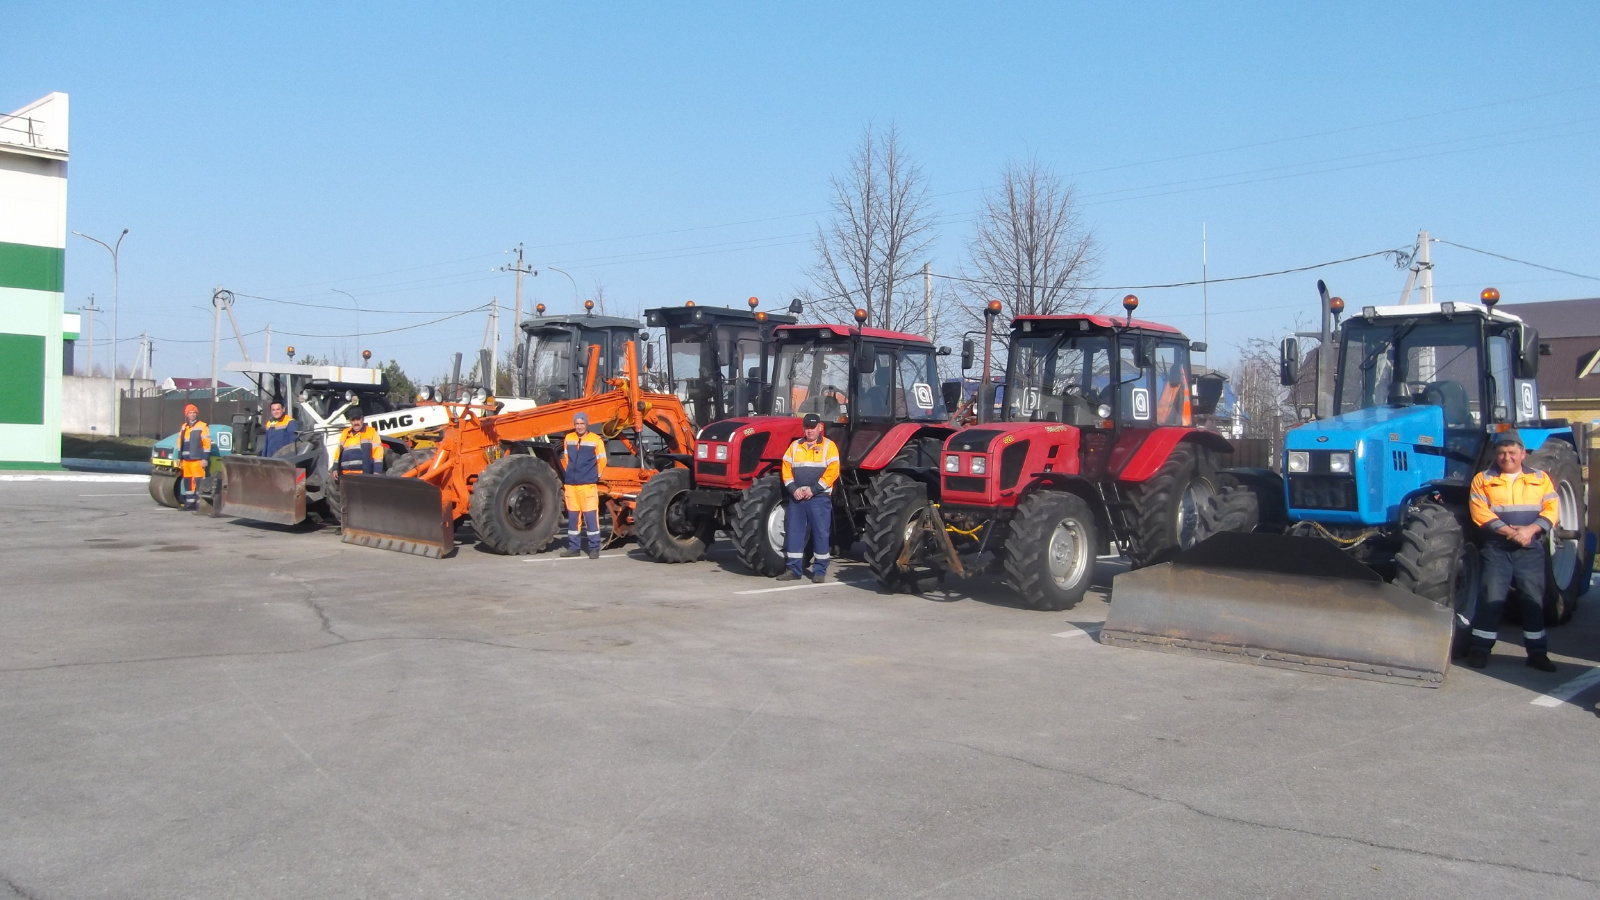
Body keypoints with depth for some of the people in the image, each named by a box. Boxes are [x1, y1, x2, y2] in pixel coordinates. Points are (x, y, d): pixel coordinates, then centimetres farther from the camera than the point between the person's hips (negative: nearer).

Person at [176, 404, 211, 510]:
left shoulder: (202, 427, -4)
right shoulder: (183, 427, 18)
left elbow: (207, 444, -9)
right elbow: (180, 444, 23)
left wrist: (205, 459, -14)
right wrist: (179, 457, 19)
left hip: (197, 460, -7)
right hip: (186, 460, 7)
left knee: (199, 481, -11)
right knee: (187, 481, 9)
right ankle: (189, 502, 16)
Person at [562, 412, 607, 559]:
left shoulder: (596, 440, -5)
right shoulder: (568, 439, 8)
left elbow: (602, 461, 2)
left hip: (588, 485, -5)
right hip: (571, 484, 5)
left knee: (591, 516, -6)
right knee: (572, 517, 10)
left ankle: (594, 548, 0)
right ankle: (573, 547, 18)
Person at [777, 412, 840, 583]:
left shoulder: (829, 446, 0)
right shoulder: (795, 446, 12)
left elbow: (832, 472, -9)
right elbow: (786, 469, 8)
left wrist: (813, 489, -14)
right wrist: (793, 489, -6)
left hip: (819, 498, -4)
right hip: (796, 497, 4)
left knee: (820, 533, 0)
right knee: (794, 532, 4)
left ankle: (819, 571, 7)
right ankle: (794, 569, 11)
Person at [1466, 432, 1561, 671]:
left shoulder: (1540, 479, 10)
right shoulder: (1483, 479, 3)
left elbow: (1551, 510, 1)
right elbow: (1480, 512, -9)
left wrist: (1530, 530, -16)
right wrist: (1509, 532, -19)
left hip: (1531, 549, 2)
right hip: (1497, 548, -2)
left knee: (1534, 599, 5)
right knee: (1492, 598, -4)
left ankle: (1537, 652, 14)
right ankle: (1480, 648, 6)